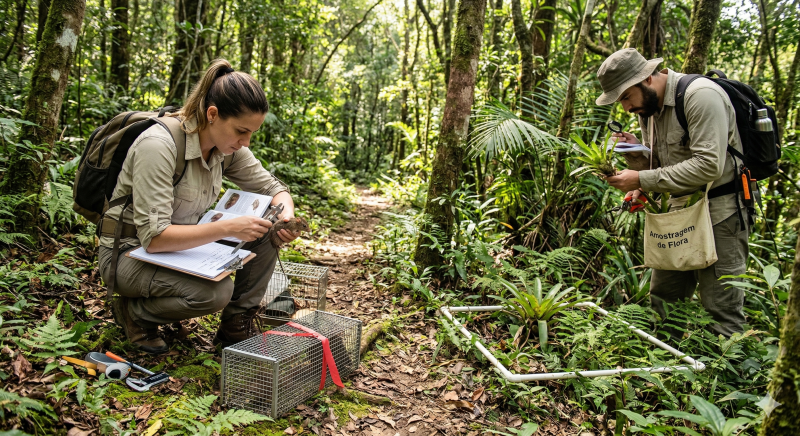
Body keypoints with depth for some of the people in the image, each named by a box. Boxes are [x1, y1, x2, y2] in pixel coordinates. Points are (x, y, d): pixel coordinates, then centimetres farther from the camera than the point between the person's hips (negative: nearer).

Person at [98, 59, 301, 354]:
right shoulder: (158, 145, -29)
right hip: (131, 253, -7)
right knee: (217, 290, -32)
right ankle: (134, 312, -2)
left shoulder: (227, 144, -7)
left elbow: (271, 187, 3)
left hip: (182, 242, 7)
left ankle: (236, 326, 1)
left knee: (265, 229, -11)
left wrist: (287, 216, -20)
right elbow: (153, 237, -32)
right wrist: (227, 228, -39)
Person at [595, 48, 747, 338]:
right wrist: (636, 152, -7)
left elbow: (709, 165, -27)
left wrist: (643, 180, -25)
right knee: (661, 302, 11)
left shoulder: (700, 96, -18)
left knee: (721, 310, -4)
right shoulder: (649, 107, 9)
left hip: (719, 213, -8)